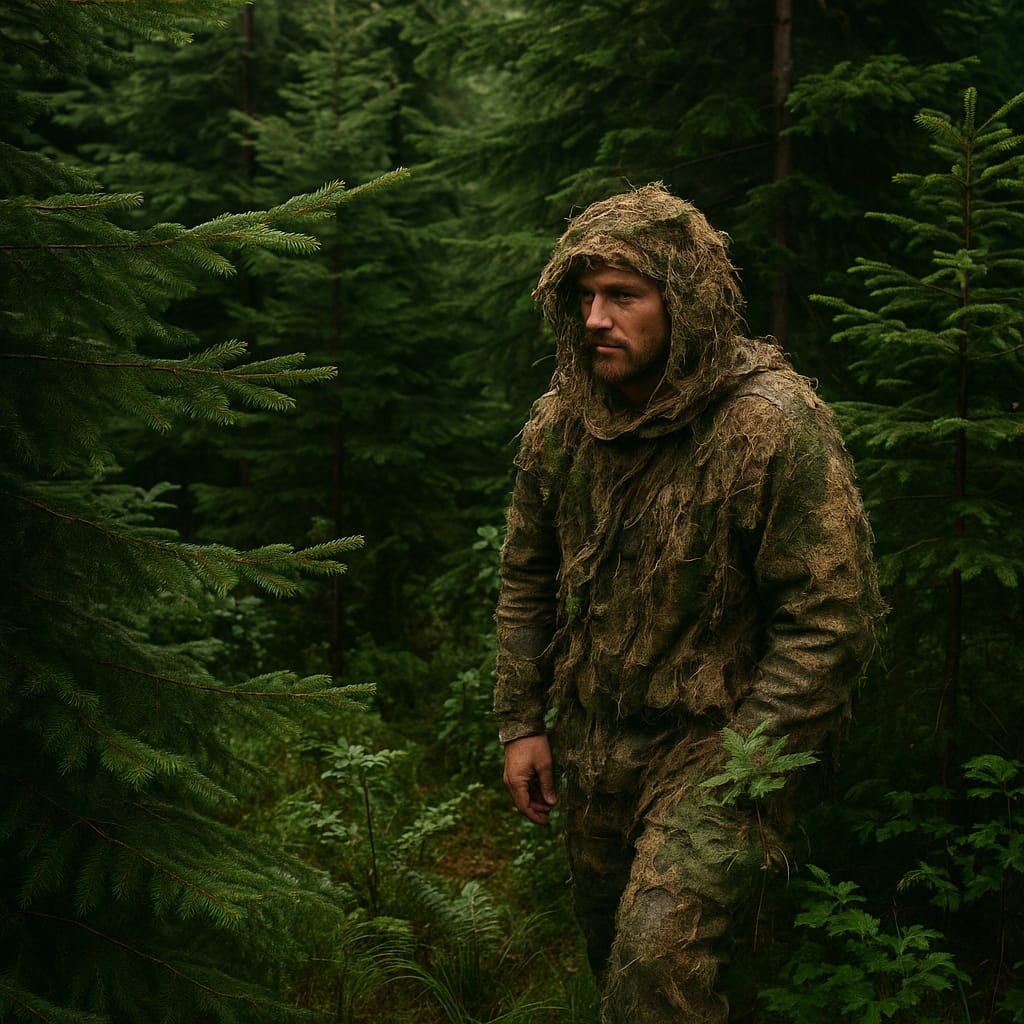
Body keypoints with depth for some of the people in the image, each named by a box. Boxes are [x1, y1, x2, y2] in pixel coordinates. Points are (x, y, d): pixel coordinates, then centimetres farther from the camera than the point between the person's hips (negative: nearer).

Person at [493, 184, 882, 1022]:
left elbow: (834, 617, -20)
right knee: (609, 945, 19)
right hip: (594, 737, 6)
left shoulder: (774, 425, -20)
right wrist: (521, 722, 8)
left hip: (720, 736, -6)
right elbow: (527, 579, 12)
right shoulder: (559, 424, -1)